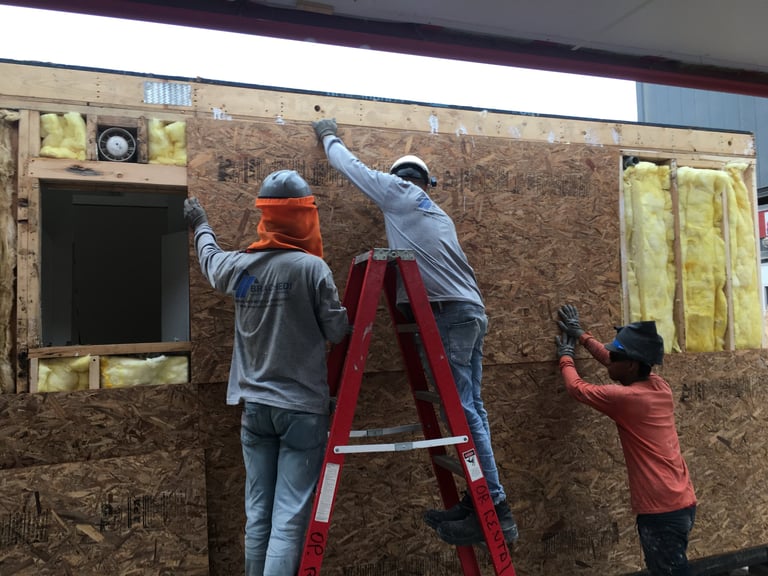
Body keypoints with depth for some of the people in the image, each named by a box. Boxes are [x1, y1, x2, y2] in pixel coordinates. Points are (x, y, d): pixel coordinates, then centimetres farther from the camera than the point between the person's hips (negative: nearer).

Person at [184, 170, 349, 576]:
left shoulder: (238, 266, 2)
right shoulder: (312, 267, -13)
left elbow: (210, 260, 25)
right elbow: (338, 332, -7)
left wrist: (201, 225, 45)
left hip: (254, 406, 5)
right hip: (302, 408, -5)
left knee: (257, 514, 14)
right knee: (289, 518, -2)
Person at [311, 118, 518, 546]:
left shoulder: (397, 191, 5)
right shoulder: (437, 213, 25)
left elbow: (351, 166, 15)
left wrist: (329, 136, 31)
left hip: (448, 313, -9)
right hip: (473, 313, 9)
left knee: (463, 410, -8)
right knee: (470, 409, 10)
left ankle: (496, 511, -5)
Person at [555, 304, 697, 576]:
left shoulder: (626, 398, -17)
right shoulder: (659, 385, 5)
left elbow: (576, 387, -2)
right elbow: (613, 363, 21)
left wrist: (566, 357, 16)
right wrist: (581, 335, 29)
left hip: (662, 510, -9)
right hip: (681, 503, 9)